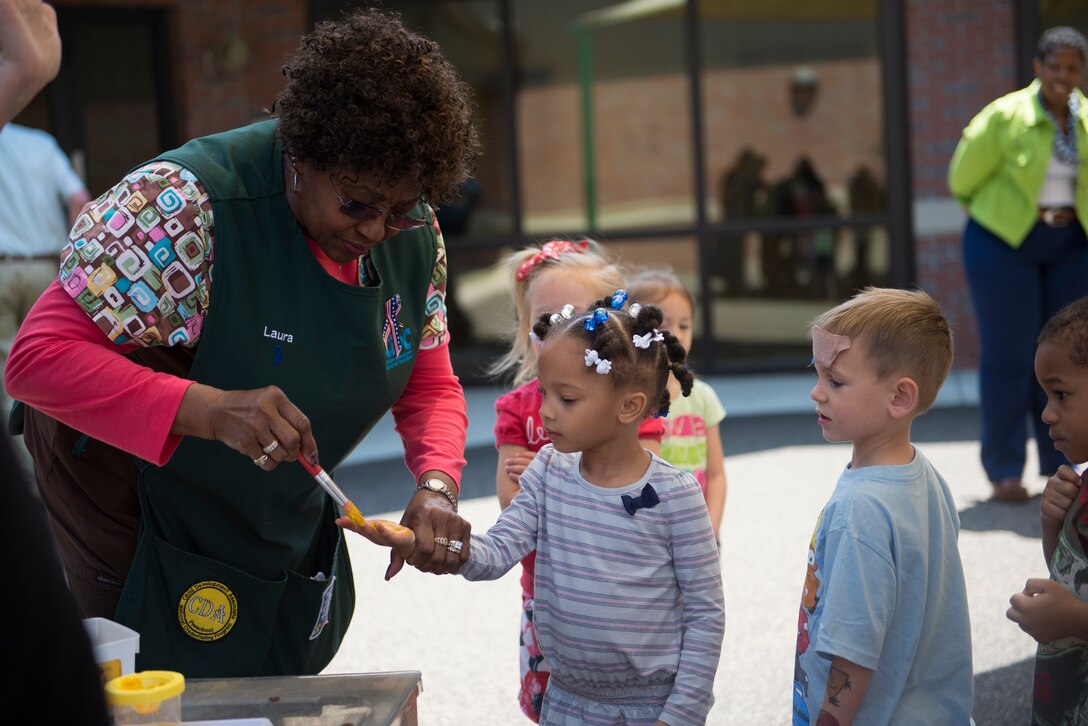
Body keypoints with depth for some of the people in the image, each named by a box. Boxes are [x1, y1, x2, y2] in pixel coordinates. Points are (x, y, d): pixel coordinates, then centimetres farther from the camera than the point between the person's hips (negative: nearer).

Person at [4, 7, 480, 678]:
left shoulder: (414, 233, -9)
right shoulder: (187, 205, -30)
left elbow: (430, 386, 1)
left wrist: (437, 486, -21)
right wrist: (212, 411, -46)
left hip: (286, 538, 6)